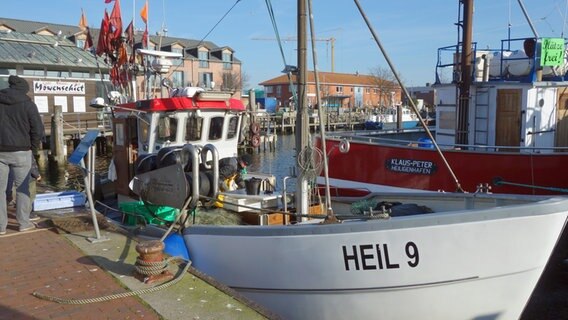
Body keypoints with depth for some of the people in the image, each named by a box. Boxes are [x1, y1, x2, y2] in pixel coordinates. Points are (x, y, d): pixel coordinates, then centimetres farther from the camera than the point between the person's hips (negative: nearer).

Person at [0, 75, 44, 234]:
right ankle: (24, 223, 12)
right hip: (21, 151, -2)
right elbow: (38, 130, -8)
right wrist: (32, 146, 6)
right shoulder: (27, 103, -4)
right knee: (22, 188, 8)